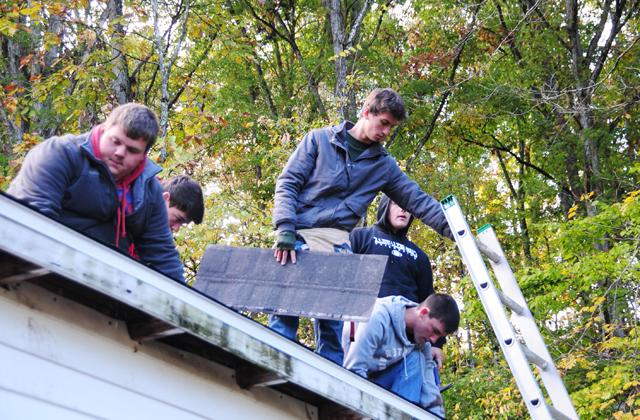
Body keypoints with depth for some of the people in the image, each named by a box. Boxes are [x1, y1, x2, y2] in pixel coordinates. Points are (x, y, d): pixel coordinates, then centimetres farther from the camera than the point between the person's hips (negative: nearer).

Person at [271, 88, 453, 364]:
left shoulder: (384, 165, 15)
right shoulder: (319, 140, 6)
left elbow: (418, 201, 16)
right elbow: (287, 183, 0)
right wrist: (285, 229, -13)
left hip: (336, 243, 3)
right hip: (298, 237, -3)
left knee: (333, 324, -1)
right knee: (284, 312, -9)